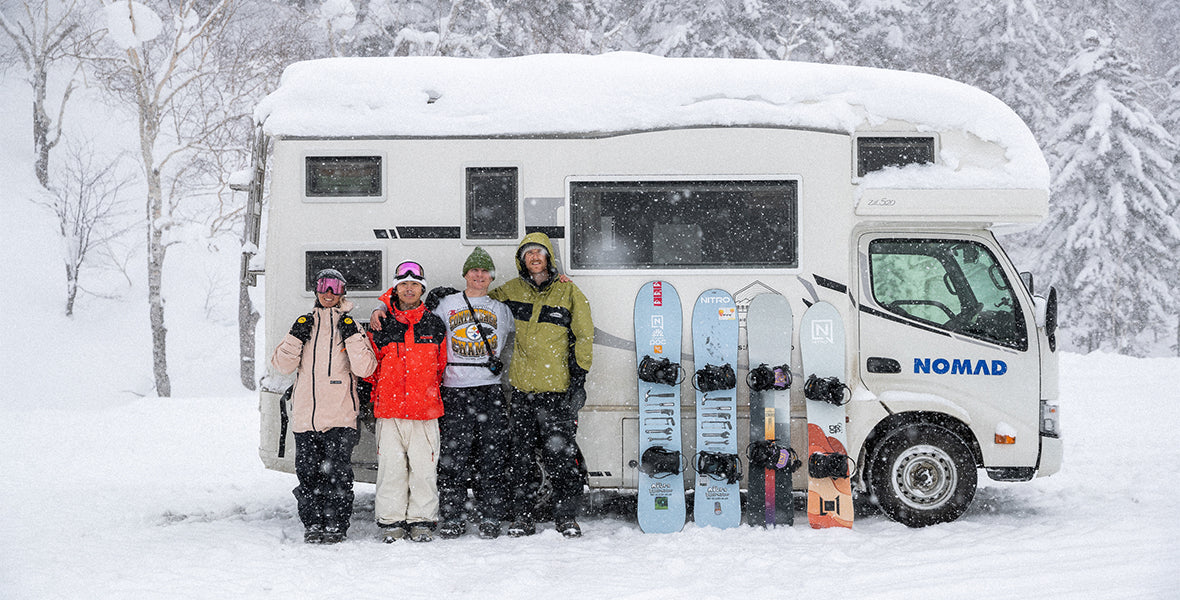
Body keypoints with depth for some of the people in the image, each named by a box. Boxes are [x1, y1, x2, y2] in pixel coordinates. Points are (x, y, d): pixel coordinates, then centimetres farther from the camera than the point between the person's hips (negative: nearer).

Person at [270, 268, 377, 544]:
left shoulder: (350, 325, 8)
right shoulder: (304, 323, 15)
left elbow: (364, 369, -3)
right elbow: (283, 365, 7)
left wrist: (352, 337, -12)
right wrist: (296, 336, -5)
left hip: (340, 416, -2)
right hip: (305, 415, 2)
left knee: (337, 473, -6)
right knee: (308, 472, 2)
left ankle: (336, 525, 1)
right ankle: (313, 524, 11)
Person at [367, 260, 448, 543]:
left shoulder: (434, 324, 8)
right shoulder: (382, 323, 6)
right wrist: (375, 398, 10)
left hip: (425, 411, 0)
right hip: (389, 411, 0)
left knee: (424, 466, 0)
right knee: (391, 466, 1)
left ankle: (421, 521, 8)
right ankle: (391, 522, 9)